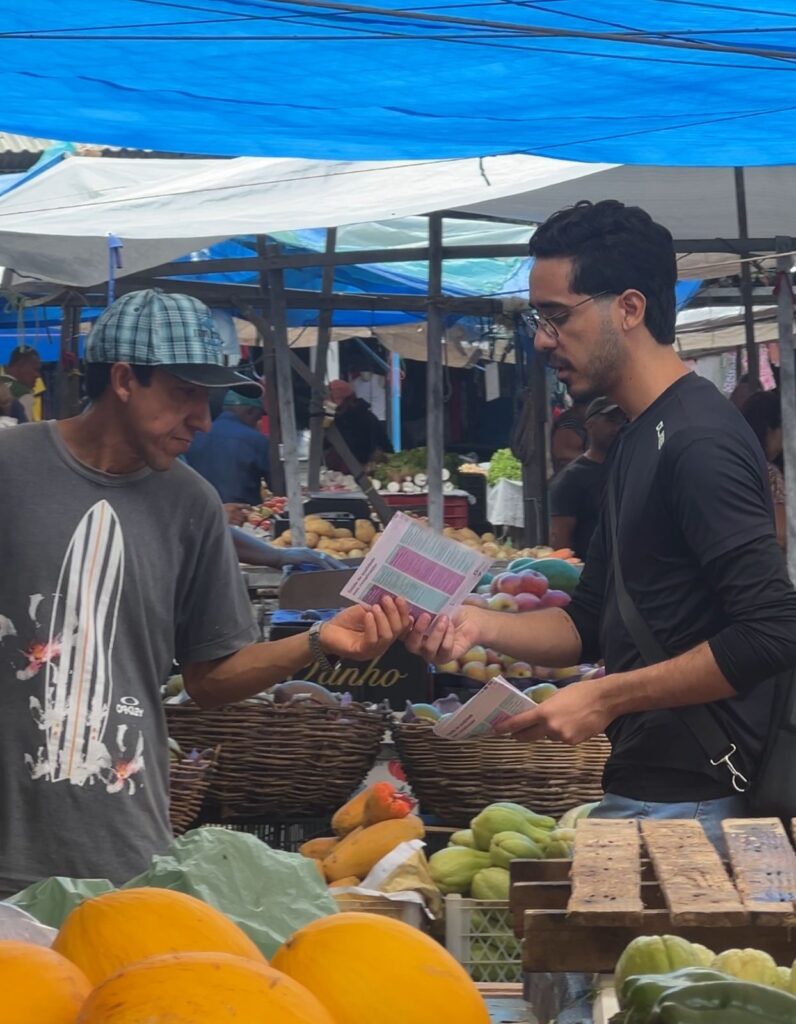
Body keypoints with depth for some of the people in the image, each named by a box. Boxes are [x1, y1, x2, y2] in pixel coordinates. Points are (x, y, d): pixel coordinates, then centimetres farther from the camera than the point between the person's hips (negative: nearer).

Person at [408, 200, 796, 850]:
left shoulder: (699, 441, -16)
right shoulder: (641, 438, 16)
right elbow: (592, 624, 22)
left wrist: (606, 699, -19)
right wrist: (478, 626, 5)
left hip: (690, 803, -9)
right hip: (642, 784, 9)